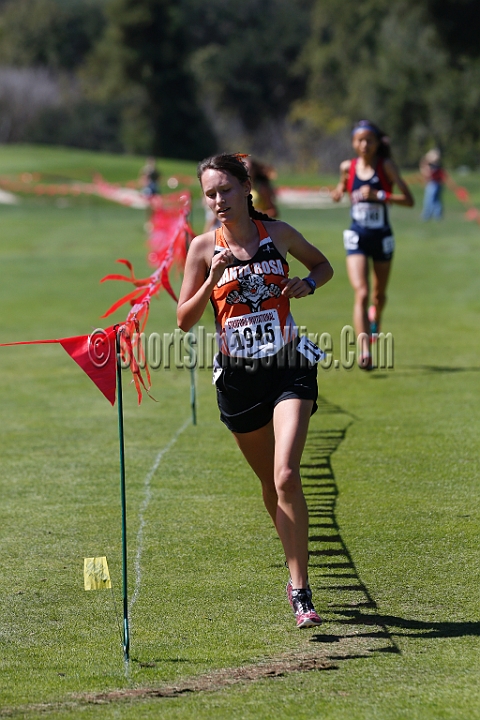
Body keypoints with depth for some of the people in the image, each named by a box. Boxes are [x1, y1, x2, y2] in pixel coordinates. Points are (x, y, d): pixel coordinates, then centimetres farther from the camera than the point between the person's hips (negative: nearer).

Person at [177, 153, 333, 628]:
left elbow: (323, 264, 17)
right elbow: (184, 320, -1)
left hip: (289, 369, -2)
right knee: (270, 483, 13)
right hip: (238, 376, 2)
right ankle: (298, 570, 35)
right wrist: (213, 280, -15)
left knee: (286, 477, -18)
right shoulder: (204, 248, -1)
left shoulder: (276, 233, -1)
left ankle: (300, 590, -14)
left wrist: (307, 284, -5)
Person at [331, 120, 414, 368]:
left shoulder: (386, 166, -9)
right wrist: (340, 189, -1)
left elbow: (408, 199, -15)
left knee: (379, 294, 18)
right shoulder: (347, 167, -1)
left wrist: (378, 195, -26)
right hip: (357, 238, 0)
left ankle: (375, 320, 54)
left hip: (382, 237, 0)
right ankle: (364, 351, -23)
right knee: (361, 293, -17)